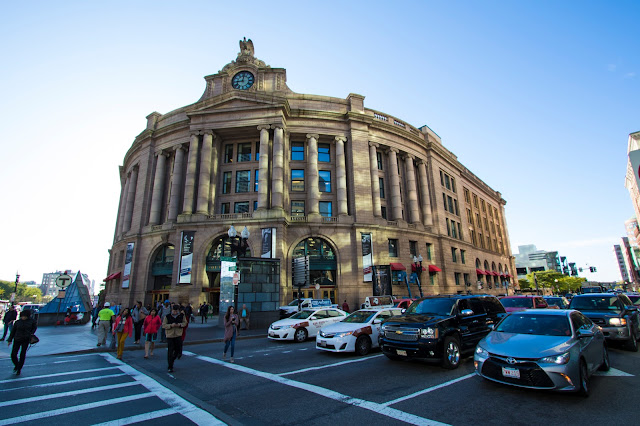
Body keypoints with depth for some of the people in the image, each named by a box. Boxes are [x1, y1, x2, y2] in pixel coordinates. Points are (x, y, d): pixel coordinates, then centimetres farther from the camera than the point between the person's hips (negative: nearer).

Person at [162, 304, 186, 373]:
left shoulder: (182, 316, 1)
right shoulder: (167, 317, -5)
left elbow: (185, 323, 8)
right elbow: (163, 325, -5)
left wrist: (180, 324, -13)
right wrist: (171, 325, -21)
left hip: (178, 335, 2)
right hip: (170, 336, -2)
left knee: (178, 351, 6)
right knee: (170, 351, -1)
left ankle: (172, 360, 38)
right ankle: (170, 367, 11)